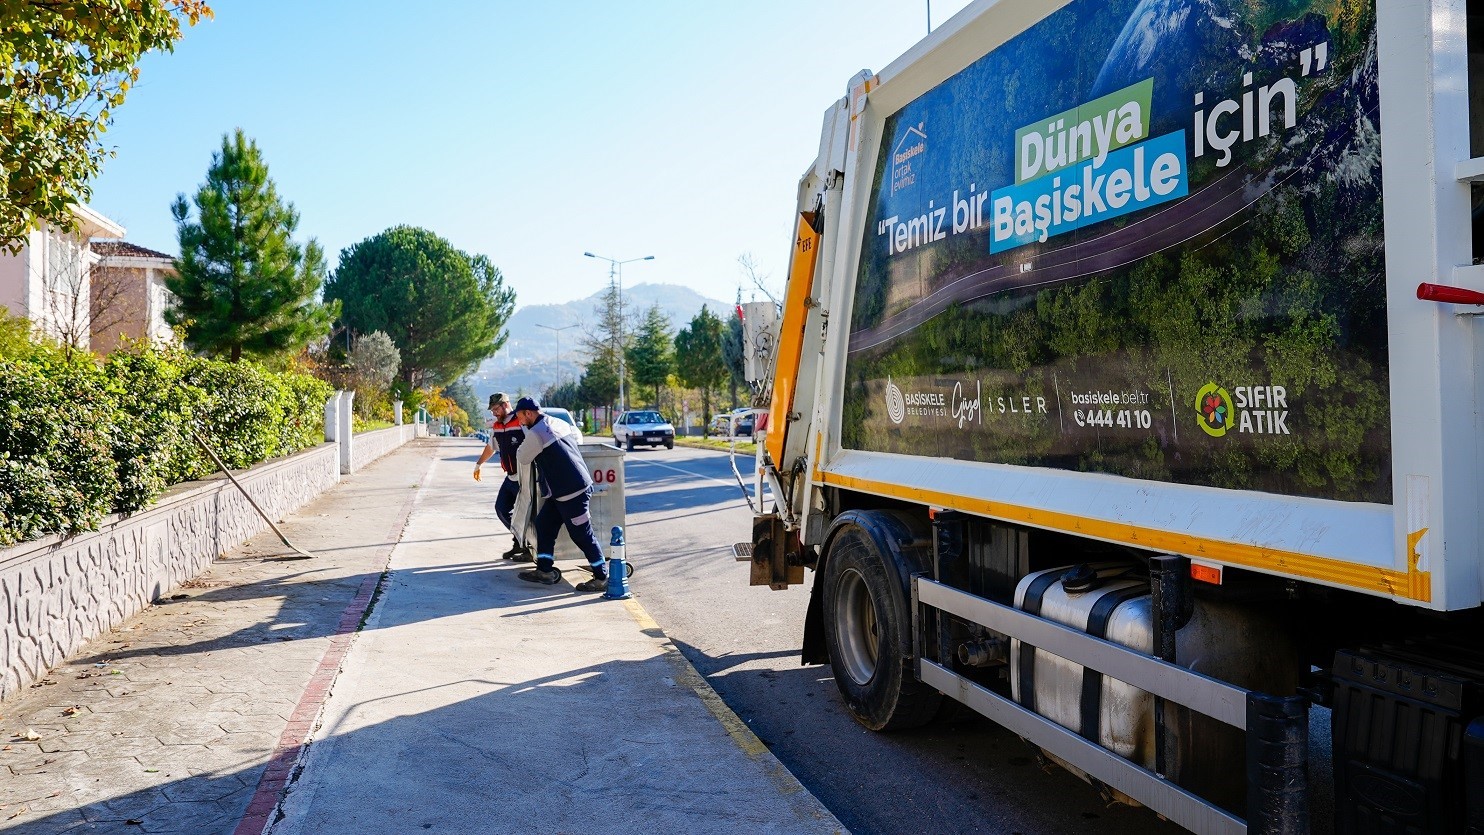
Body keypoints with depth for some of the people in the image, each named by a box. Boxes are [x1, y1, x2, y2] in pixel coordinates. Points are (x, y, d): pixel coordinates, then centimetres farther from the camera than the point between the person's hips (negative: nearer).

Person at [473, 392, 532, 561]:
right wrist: (478, 464, 40)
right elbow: (491, 447, 29)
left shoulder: (522, 422, -16)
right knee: (501, 509, 9)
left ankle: (531, 551, 6)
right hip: (511, 477, 9)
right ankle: (519, 543, 21)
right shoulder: (496, 427, 11)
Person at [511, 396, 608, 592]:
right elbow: (576, 434, 31)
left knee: (582, 535, -2)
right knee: (544, 523, 14)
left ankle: (602, 578, 6)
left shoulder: (535, 434, -15)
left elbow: (523, 458, 0)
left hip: (571, 493, -10)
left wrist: (526, 443, 20)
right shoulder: (560, 423, 11)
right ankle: (545, 570, 19)